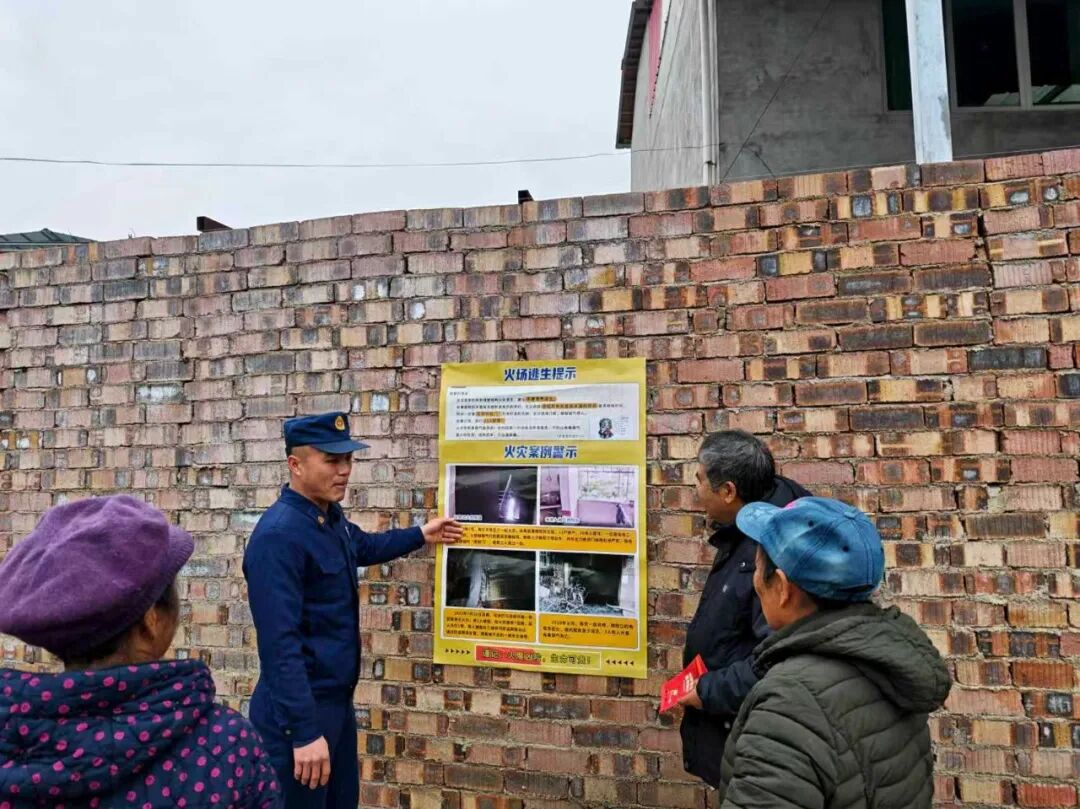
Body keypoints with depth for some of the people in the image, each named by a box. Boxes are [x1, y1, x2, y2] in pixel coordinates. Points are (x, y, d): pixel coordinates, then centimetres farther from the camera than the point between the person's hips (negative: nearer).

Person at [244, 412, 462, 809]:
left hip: (338, 699, 9)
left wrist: (420, 536, 31)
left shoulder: (332, 517, 4)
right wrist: (304, 731, -29)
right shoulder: (278, 535, -25)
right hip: (298, 710, -9)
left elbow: (363, 547, 28)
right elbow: (280, 643, -28)